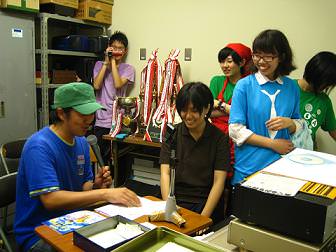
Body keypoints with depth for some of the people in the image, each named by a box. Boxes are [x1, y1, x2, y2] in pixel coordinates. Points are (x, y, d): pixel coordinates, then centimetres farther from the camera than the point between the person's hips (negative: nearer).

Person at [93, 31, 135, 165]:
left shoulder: (128, 69, 5)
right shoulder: (99, 65, 9)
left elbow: (118, 85, -13)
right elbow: (96, 86, -7)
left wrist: (113, 62, -8)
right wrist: (106, 62, -5)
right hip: (101, 121, 1)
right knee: (101, 158, 4)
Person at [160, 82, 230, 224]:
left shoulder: (219, 138, -1)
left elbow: (219, 181, -5)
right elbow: (165, 173, -2)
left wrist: (203, 217, -16)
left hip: (205, 201, -1)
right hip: (175, 199, 1)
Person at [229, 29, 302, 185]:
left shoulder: (292, 87, 4)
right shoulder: (244, 85, -7)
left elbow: (299, 126, 12)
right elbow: (236, 130, -11)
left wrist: (289, 123, -11)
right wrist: (273, 144, -13)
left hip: (282, 164, 3)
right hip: (249, 166, -3)